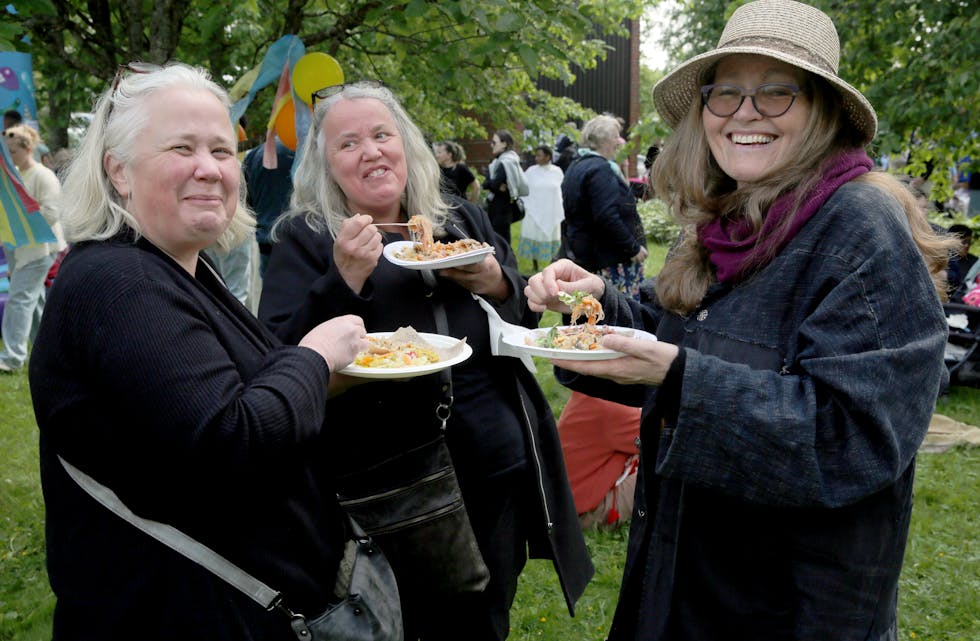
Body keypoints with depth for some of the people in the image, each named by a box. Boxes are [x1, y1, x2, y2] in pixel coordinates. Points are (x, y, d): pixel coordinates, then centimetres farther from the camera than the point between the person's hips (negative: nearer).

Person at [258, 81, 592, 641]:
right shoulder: (305, 240, -3)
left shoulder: (463, 221, 9)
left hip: (501, 473, 4)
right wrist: (345, 279, -24)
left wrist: (495, 282, -8)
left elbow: (528, 316, 14)